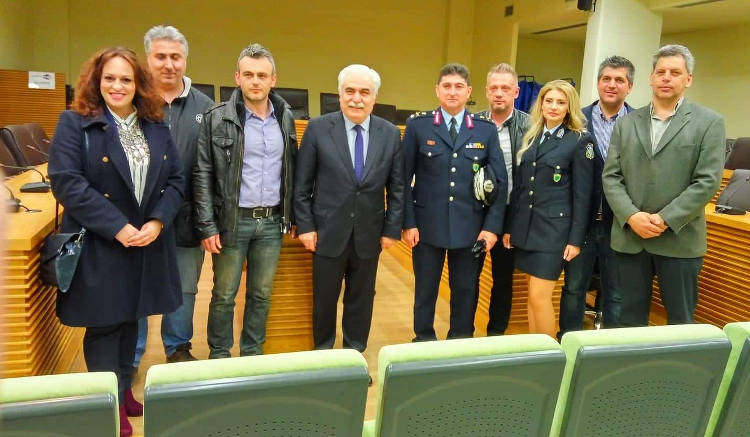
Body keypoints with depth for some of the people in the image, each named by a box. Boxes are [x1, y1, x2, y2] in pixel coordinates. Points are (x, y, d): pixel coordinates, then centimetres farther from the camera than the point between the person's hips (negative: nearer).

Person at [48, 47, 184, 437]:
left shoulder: (157, 127, 7)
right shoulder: (74, 123, -6)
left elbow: (175, 180, 4)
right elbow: (66, 182, -16)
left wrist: (157, 222, -13)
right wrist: (118, 227, -21)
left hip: (147, 243, 4)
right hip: (99, 245, -4)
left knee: (131, 319, 16)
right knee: (103, 325, 5)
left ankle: (124, 392, 34)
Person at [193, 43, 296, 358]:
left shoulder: (285, 118, 6)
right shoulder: (217, 118, -6)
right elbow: (202, 175, -7)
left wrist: (291, 216, 8)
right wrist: (207, 226, -12)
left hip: (272, 222, 4)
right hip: (232, 221, -3)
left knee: (261, 294, 13)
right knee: (224, 294, 8)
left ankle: (253, 353, 29)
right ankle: (219, 356, 27)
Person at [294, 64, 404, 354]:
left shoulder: (391, 134, 0)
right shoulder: (318, 128, -5)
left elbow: (397, 187, 3)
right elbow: (302, 185, -2)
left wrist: (392, 229, 0)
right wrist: (305, 226, -6)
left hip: (369, 235, 2)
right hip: (328, 233, -1)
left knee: (361, 300, 14)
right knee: (324, 299, 13)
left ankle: (355, 353, 33)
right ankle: (322, 352, 34)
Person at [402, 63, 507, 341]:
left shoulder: (487, 130, 4)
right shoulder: (417, 125, 0)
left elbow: (500, 181, 3)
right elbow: (404, 178, -1)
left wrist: (492, 226, -4)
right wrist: (408, 223, -7)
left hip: (470, 227, 1)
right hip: (427, 225, -1)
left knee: (465, 292, 12)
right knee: (425, 291, 11)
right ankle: (423, 343, 30)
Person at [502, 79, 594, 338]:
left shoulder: (580, 140, -5)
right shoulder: (530, 137, 10)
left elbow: (582, 194, -7)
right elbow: (518, 185, 11)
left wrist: (576, 239, -10)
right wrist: (509, 226, 10)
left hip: (554, 228, -5)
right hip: (526, 226, 5)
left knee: (539, 296, -5)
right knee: (532, 294, 12)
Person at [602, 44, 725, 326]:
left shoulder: (709, 123, 2)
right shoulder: (626, 124, 10)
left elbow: (707, 181, -7)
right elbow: (610, 177, 3)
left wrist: (664, 219, -15)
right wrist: (632, 216, -12)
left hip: (680, 240, -2)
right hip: (629, 237, 2)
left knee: (680, 320, 9)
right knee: (630, 318, 11)